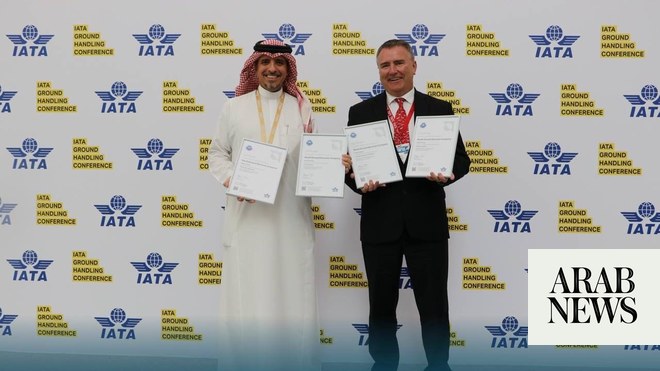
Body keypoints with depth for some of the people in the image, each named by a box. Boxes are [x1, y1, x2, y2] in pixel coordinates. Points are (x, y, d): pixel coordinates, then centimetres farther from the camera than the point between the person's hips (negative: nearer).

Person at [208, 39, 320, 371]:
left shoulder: (302, 108, 9)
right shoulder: (234, 107, 8)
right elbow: (217, 154, 9)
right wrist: (230, 180, -10)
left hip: (290, 217, 1)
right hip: (247, 215, 0)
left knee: (291, 292, 4)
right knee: (246, 293, 2)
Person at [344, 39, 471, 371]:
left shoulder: (440, 109, 4)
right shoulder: (361, 112, 5)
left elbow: (461, 158, 3)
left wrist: (447, 173, -18)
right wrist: (359, 181, -18)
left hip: (427, 222, -1)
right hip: (380, 223, 1)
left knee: (434, 305, 7)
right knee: (381, 305, 13)